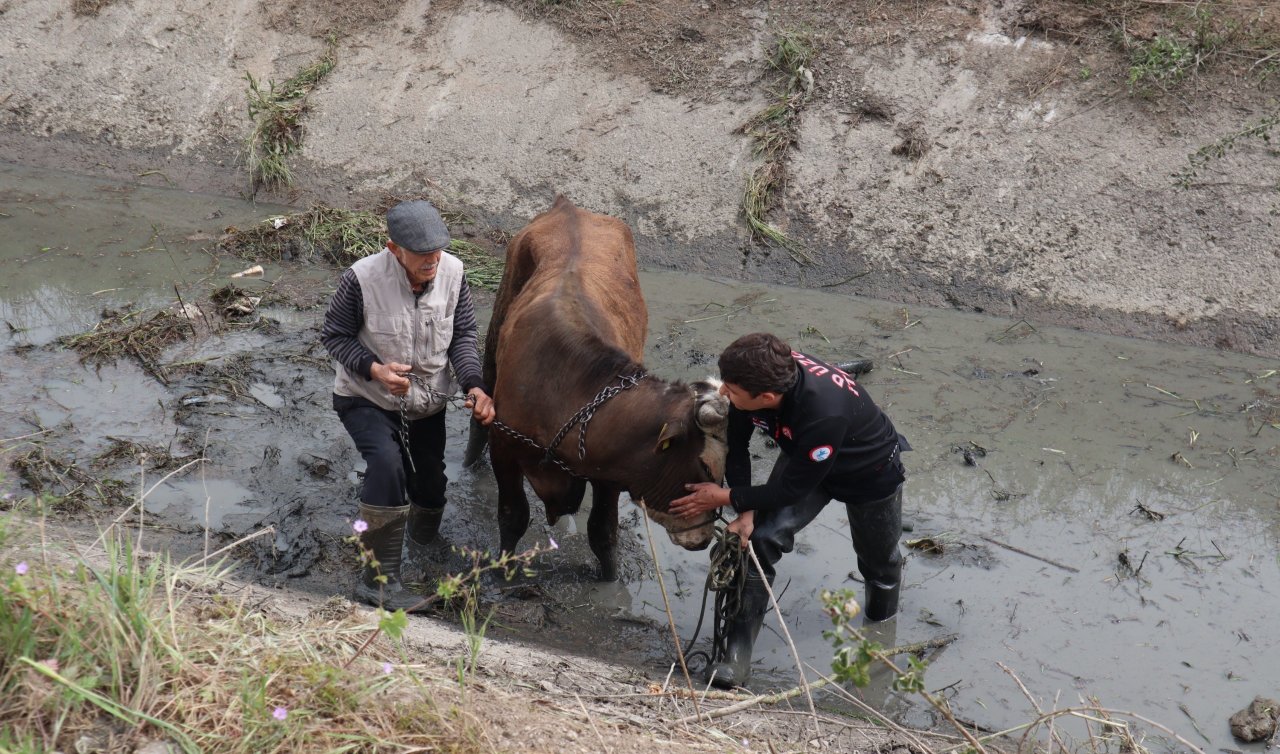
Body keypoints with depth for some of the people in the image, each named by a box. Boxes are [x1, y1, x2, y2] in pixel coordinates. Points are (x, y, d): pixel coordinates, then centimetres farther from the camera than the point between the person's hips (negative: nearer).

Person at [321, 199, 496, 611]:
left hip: (427, 404, 5)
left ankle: (422, 537, 54)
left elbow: (463, 334, -5)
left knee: (429, 483, 17)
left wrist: (473, 385, -20)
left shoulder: (453, 272, -17)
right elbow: (334, 335, -14)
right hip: (365, 398, -4)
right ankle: (379, 578, -24)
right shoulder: (361, 279, -28)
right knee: (386, 463, -31)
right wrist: (374, 369, -30)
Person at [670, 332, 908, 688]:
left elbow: (793, 488, -33)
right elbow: (736, 445, -14)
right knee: (761, 538, -17)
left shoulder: (824, 414, -49)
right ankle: (737, 652, -12)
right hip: (803, 458, 4)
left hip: (871, 474, -4)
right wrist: (746, 512, -23)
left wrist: (726, 497, -27)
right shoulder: (758, 378, -32)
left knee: (878, 559, 19)